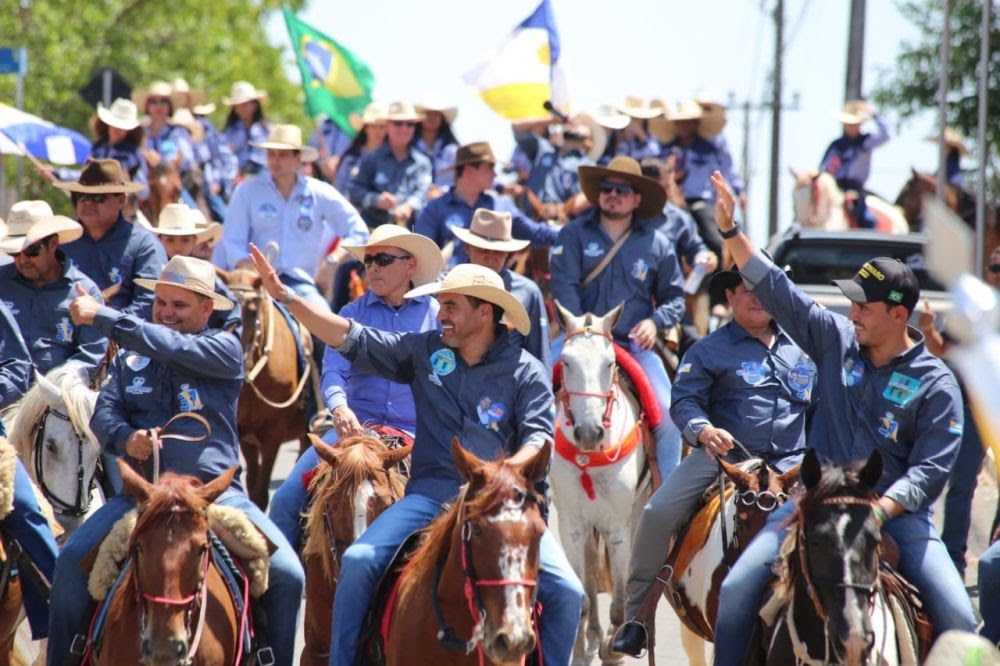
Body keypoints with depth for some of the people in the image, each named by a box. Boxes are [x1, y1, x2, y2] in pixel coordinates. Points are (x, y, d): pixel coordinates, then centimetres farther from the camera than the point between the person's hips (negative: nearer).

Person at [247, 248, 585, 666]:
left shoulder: (526, 372, 2)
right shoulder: (426, 351, 9)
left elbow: (538, 438, -8)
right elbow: (350, 339, 8)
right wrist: (284, 295, 0)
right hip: (432, 493, 2)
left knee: (566, 591, -17)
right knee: (359, 561, -19)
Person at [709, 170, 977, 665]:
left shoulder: (935, 385, -4)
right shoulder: (837, 341, 6)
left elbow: (930, 469, -10)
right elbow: (776, 291, 7)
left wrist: (879, 510, -25)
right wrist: (729, 231, -2)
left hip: (895, 512, -2)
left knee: (958, 618, -17)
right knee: (737, 589, -13)